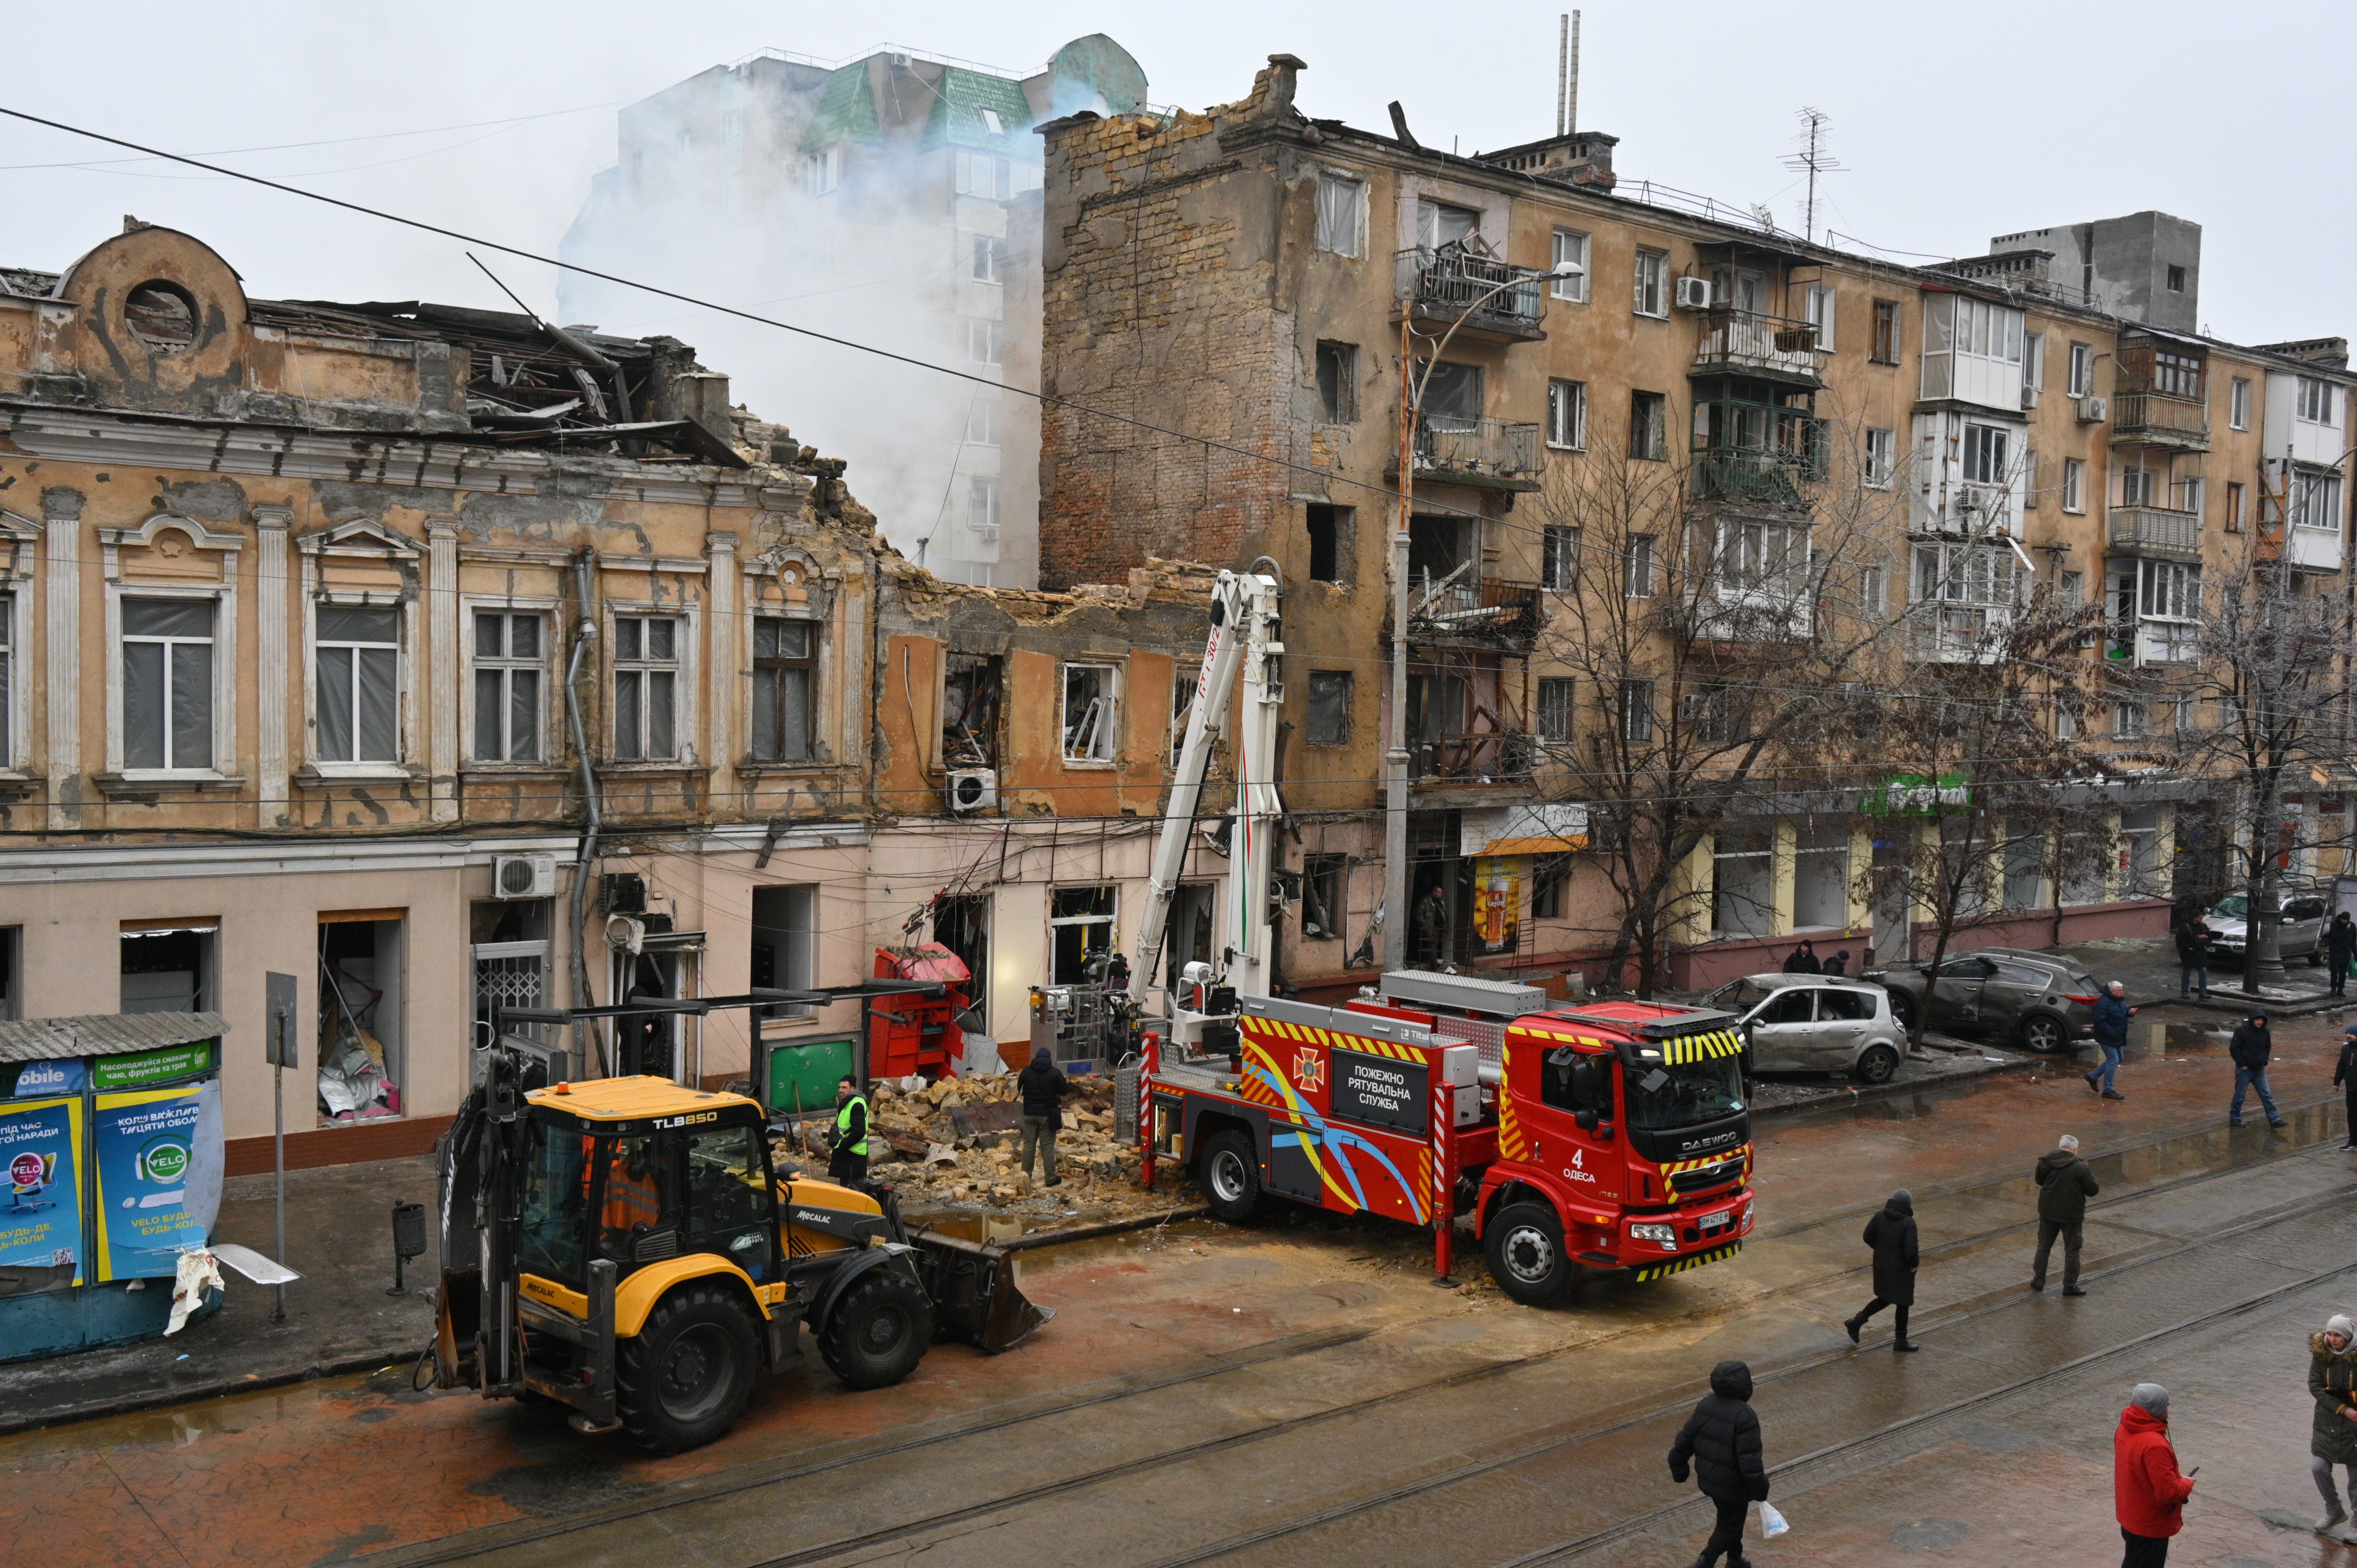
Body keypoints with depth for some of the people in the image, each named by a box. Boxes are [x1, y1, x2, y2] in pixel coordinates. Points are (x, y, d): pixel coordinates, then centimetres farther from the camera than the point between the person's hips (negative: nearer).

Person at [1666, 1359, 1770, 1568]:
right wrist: (1760, 1490, -13)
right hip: (1732, 1485, -7)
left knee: (1730, 1520, 27)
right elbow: (1750, 1459, -26)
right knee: (1730, 1526, 12)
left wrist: (1679, 1470, 15)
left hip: (1707, 1479, 7)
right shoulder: (1745, 1417, -27)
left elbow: (1684, 1440, 2)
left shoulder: (1705, 1406, -5)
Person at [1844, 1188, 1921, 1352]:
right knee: (1903, 1303, 11)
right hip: (1900, 1269, -6)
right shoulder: (1908, 1223, -21)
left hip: (1881, 1264, 6)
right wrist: (1914, 1265, -6)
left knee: (1885, 1298, 24)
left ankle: (1857, 1321, 16)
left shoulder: (1879, 1217, -4)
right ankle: (1901, 1341, 22)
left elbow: (1868, 1237, 3)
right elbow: (1911, 1249, -24)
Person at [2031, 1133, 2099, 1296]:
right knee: (2072, 1251, 9)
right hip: (2072, 1216, -4)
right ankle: (2070, 1286, 14)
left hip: (2048, 1212, 4)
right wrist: (2091, 1176, 7)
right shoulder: (2080, 1168, -17)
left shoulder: (2046, 1162, -5)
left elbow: (2039, 1180, 10)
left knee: (2044, 1247, 17)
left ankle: (2038, 1281, 22)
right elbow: (2093, 1191, -10)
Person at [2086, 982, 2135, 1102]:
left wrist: (2129, 1012, 0)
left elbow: (2123, 1012, 24)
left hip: (2117, 1038, 10)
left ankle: (2093, 1076, 28)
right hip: (2108, 1039, -10)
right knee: (2113, 1061, -8)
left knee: (2118, 1059, 17)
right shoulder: (2104, 1003, -23)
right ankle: (2108, 1090, 0)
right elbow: (2100, 1022, -27)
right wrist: (2112, 1033, -28)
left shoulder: (2120, 1001, 8)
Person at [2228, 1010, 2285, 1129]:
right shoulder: (2242, 1032, -12)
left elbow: (2268, 1048, 22)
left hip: (2259, 1070, 5)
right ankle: (2234, 1119, 14)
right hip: (2244, 1070, -5)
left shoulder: (2265, 1033, 5)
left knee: (2267, 1095, 2)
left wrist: (2265, 1062, 10)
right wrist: (2242, 1064, -13)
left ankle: (2274, 1120, 3)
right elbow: (2234, 1049, -12)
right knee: (2240, 1095, 2)